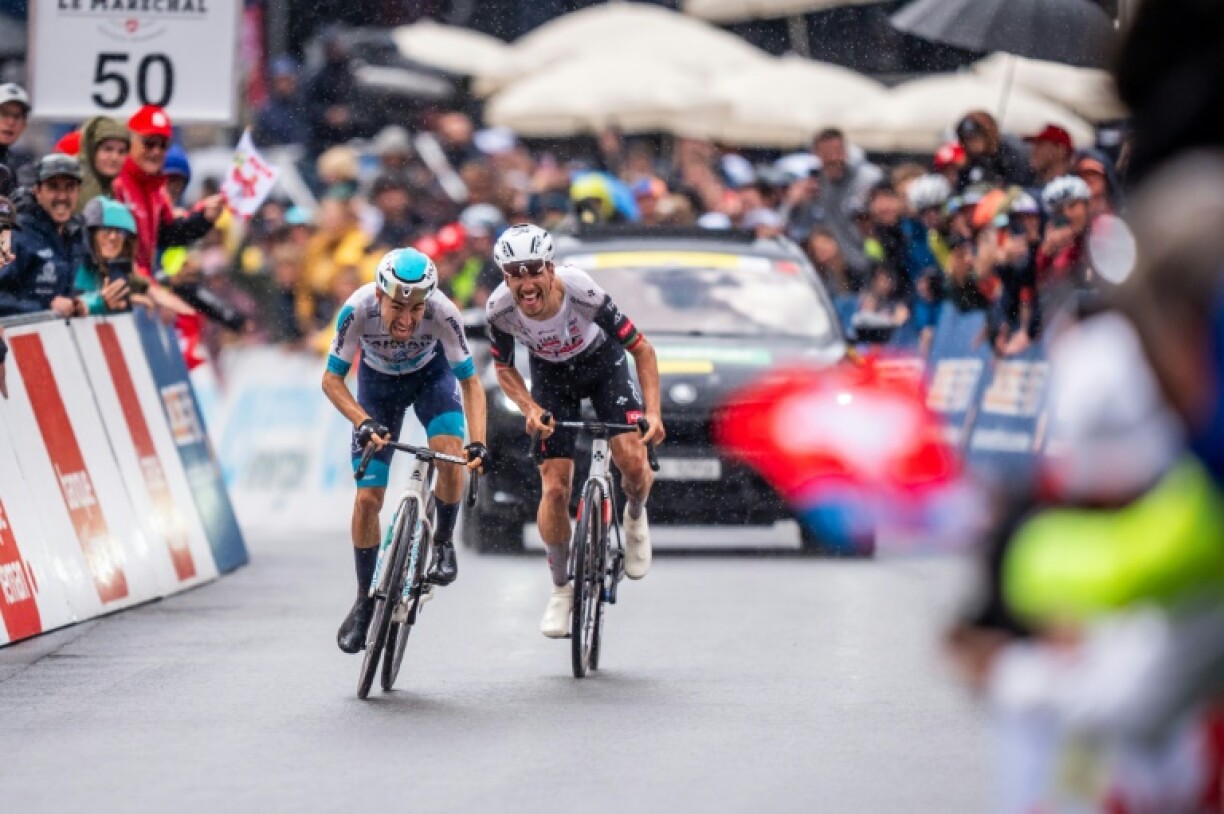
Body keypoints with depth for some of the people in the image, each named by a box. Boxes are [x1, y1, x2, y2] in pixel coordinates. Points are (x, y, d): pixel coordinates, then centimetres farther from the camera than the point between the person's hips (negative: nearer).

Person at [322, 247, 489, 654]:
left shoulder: (442, 313, -36)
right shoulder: (358, 309, -36)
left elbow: (470, 380, -26)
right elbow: (332, 380, -25)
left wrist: (478, 443, -39)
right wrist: (363, 423, -40)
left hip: (431, 374, -1)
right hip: (378, 381, 1)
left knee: (451, 456, -29)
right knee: (368, 498, -5)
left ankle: (443, 543, -1)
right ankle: (365, 601, 12)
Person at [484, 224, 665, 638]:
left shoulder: (583, 293, -36)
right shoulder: (500, 309, -29)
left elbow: (642, 349, -24)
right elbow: (503, 368, -7)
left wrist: (653, 411, -34)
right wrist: (531, 410, -24)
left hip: (603, 365, -1)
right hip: (551, 376, 1)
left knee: (633, 460, -21)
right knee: (555, 487, -8)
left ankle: (635, 517, 15)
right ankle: (561, 589, 12)